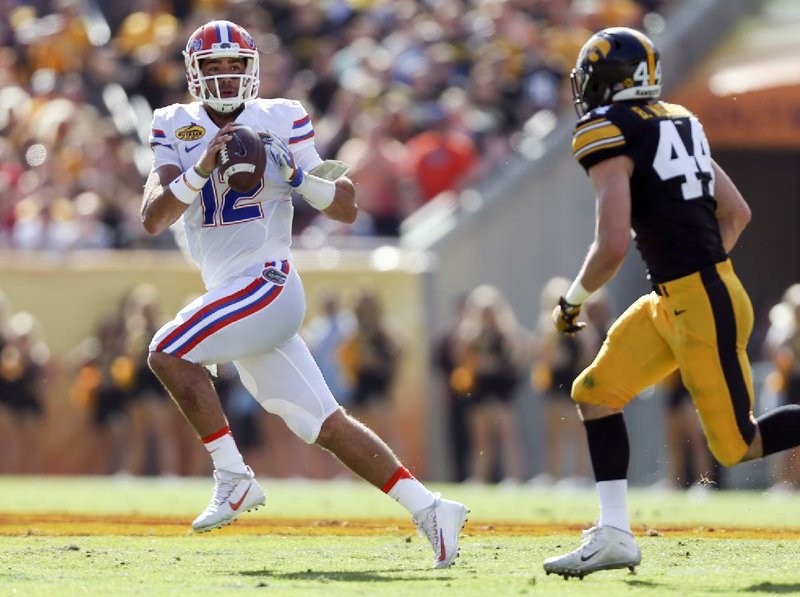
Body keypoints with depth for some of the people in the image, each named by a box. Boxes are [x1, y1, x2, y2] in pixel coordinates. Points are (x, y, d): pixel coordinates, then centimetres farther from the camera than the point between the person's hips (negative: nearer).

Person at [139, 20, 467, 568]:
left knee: (168, 352, -20)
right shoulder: (178, 129, 8)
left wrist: (296, 177, -17)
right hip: (231, 299, 5)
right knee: (327, 426, 4)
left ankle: (234, 478, -11)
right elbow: (153, 219, -5)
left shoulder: (279, 122, -1)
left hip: (267, 285, -5)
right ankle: (428, 509, 6)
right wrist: (200, 171, -20)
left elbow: (347, 209, 1)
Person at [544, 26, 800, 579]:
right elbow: (737, 213, 16)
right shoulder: (678, 123, 11)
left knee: (739, 444, -1)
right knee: (596, 393, 10)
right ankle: (614, 534, 7)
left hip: (702, 306, -9)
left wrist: (572, 302, -5)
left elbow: (613, 246, -21)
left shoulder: (609, 137, -14)